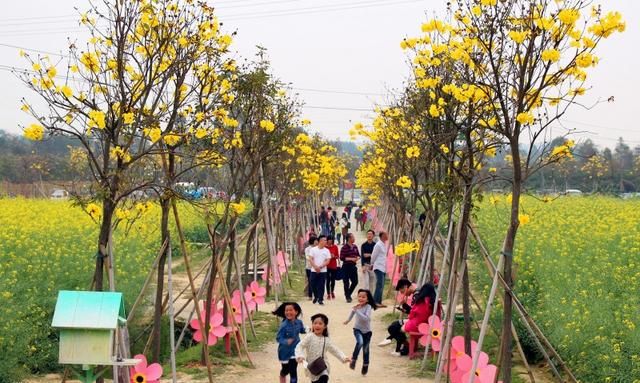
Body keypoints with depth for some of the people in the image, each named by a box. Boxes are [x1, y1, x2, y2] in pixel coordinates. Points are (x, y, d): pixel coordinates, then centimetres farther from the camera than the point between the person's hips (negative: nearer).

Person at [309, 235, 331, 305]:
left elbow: (327, 261, -2)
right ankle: (316, 297, 25)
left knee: (321, 286, -1)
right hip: (314, 270, 0)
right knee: (313, 285, 3)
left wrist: (320, 267, -13)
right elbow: (311, 259, -3)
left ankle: (320, 299, 6)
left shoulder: (326, 251, 3)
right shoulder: (313, 249, 1)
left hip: (323, 271, 0)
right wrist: (315, 267, -15)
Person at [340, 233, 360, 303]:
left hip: (353, 266, 6)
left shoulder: (355, 246, 7)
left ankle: (348, 294, 29)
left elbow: (358, 255, 16)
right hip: (346, 266, -6)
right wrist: (351, 259, -20)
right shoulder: (344, 247, -12)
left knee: (355, 281, 8)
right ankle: (347, 297, 12)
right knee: (346, 283, 0)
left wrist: (357, 258, -7)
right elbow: (341, 258, -15)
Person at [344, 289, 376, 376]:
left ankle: (365, 366, 34)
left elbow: (366, 318, -33)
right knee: (360, 342, -30)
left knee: (365, 349, 12)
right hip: (357, 329, 1)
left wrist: (357, 311, -35)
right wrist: (348, 320, 24)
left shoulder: (368, 307, -19)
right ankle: (353, 359, -13)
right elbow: (352, 313, 17)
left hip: (367, 331, -1)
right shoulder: (356, 307, -7)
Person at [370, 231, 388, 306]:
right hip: (379, 267, -9)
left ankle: (379, 302, 13)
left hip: (383, 268, 9)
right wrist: (372, 264, 5)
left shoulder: (384, 245, 14)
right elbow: (373, 256, -7)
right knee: (380, 285, -14)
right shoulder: (378, 245, -13)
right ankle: (375, 302, -14)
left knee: (381, 286, 9)